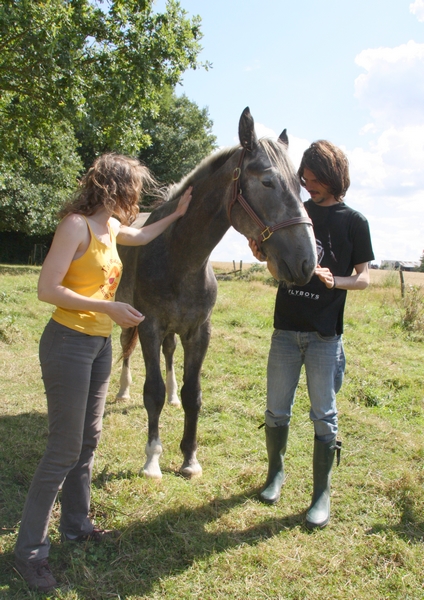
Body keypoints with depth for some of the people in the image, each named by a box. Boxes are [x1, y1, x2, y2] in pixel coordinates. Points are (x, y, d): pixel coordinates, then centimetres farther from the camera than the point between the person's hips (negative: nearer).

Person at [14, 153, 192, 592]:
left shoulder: (110, 227, 11)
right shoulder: (76, 225, -15)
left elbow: (142, 237, 34)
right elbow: (47, 289, -20)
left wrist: (177, 214, 35)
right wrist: (109, 307, -22)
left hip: (100, 343, 9)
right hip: (68, 342, -9)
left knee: (88, 440, 15)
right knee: (64, 449, -4)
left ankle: (76, 524, 31)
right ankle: (29, 549, 10)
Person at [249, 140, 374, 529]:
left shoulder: (354, 222, -1)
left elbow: (364, 278, -1)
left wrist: (335, 280, -20)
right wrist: (264, 256, -8)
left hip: (325, 334, -3)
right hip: (286, 327, 3)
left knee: (324, 416, 3)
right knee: (276, 411, 11)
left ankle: (322, 494, 17)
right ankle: (276, 473, 34)